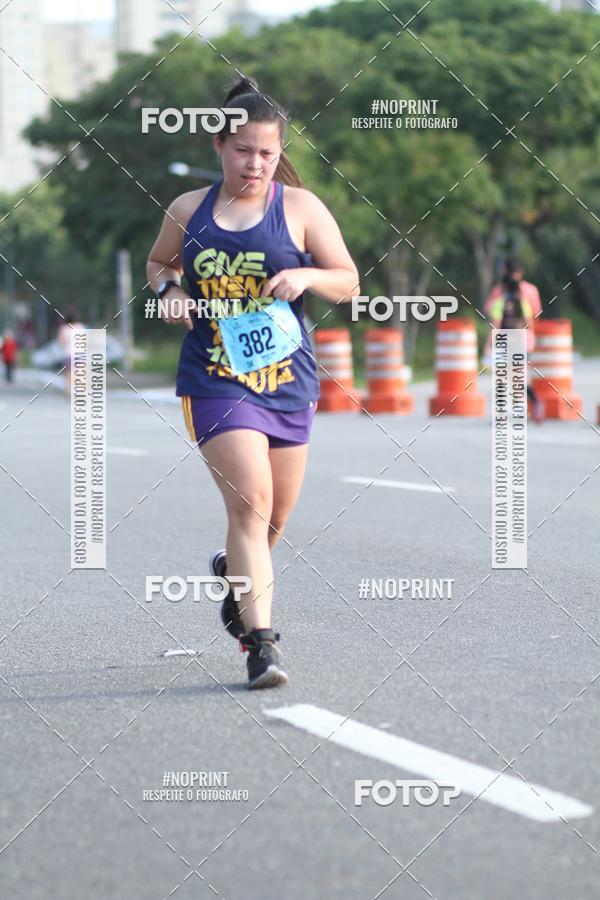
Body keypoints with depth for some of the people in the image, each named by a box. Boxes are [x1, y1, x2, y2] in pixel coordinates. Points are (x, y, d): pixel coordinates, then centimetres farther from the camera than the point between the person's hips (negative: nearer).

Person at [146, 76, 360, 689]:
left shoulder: (300, 207, 2)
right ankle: (261, 640, -18)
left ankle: (233, 570, 47)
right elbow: (158, 263, 24)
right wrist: (168, 290, 1)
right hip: (215, 379, -2)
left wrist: (306, 277, -15)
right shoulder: (188, 211, 6)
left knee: (277, 516, 13)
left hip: (289, 379, 2)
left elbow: (349, 282, 5)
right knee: (250, 500, -19)